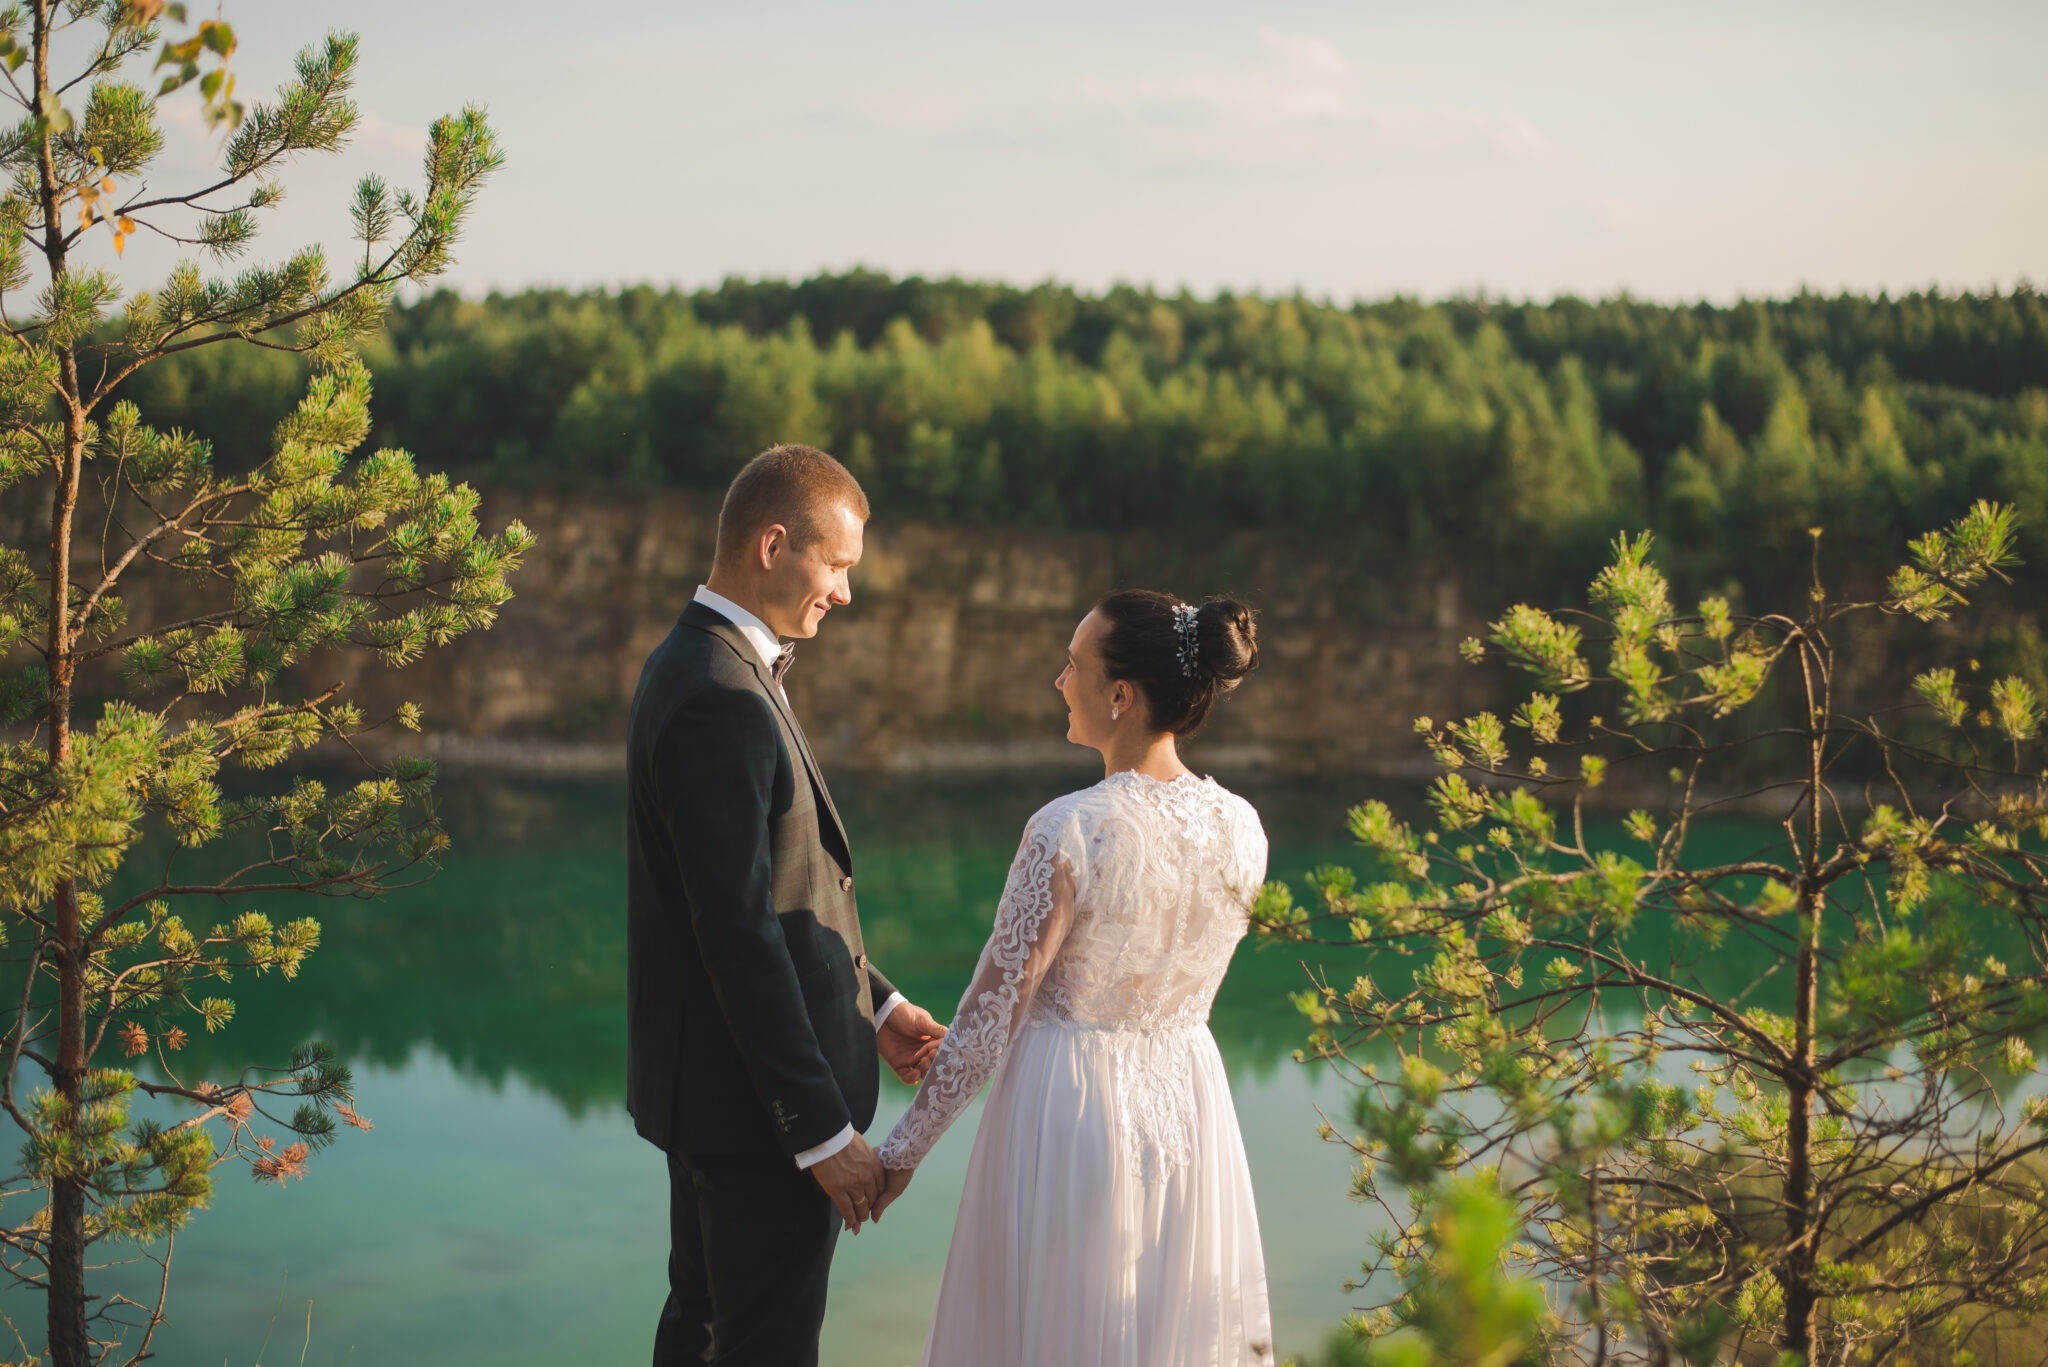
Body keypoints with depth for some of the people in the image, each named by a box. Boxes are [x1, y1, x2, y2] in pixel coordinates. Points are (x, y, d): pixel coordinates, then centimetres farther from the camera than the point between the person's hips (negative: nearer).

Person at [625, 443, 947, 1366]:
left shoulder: (702, 666, 10)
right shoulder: (721, 702, -23)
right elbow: (739, 933, -25)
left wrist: (874, 1004, 15)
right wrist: (823, 1129, -21)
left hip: (709, 1083, 10)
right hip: (754, 1105, -10)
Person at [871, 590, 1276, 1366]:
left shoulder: (1072, 829, -21)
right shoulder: (1241, 829, -5)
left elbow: (994, 1006, -16)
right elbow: (1185, 991, 7)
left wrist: (904, 1149, -7)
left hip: (1071, 1109, -5)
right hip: (1187, 1102, 5)